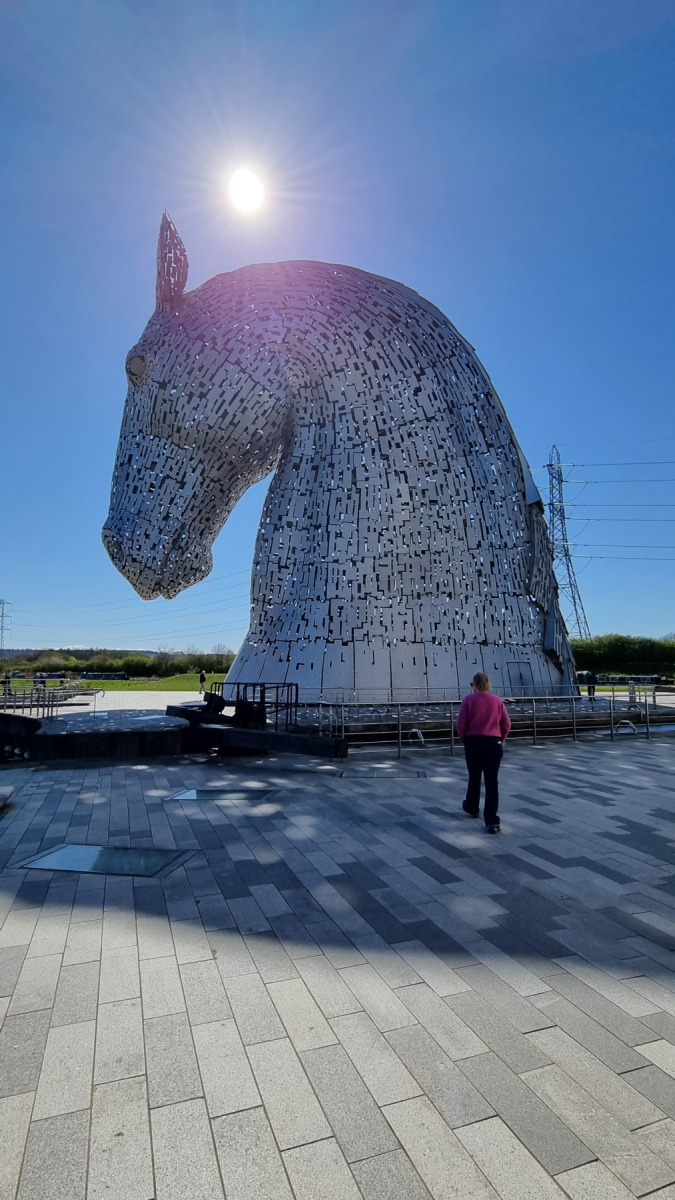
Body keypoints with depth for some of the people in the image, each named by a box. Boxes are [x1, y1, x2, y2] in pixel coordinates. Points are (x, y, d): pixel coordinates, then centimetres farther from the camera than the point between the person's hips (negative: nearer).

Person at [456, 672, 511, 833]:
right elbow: (506, 724, 2)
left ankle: (472, 808, 38)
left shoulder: (468, 700, -7)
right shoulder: (497, 700, 1)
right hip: (494, 743, 1)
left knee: (474, 778, 18)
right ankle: (492, 822, -2)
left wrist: (464, 737, 8)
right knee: (492, 782, 2)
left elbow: (461, 724, -10)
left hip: (473, 743, -1)